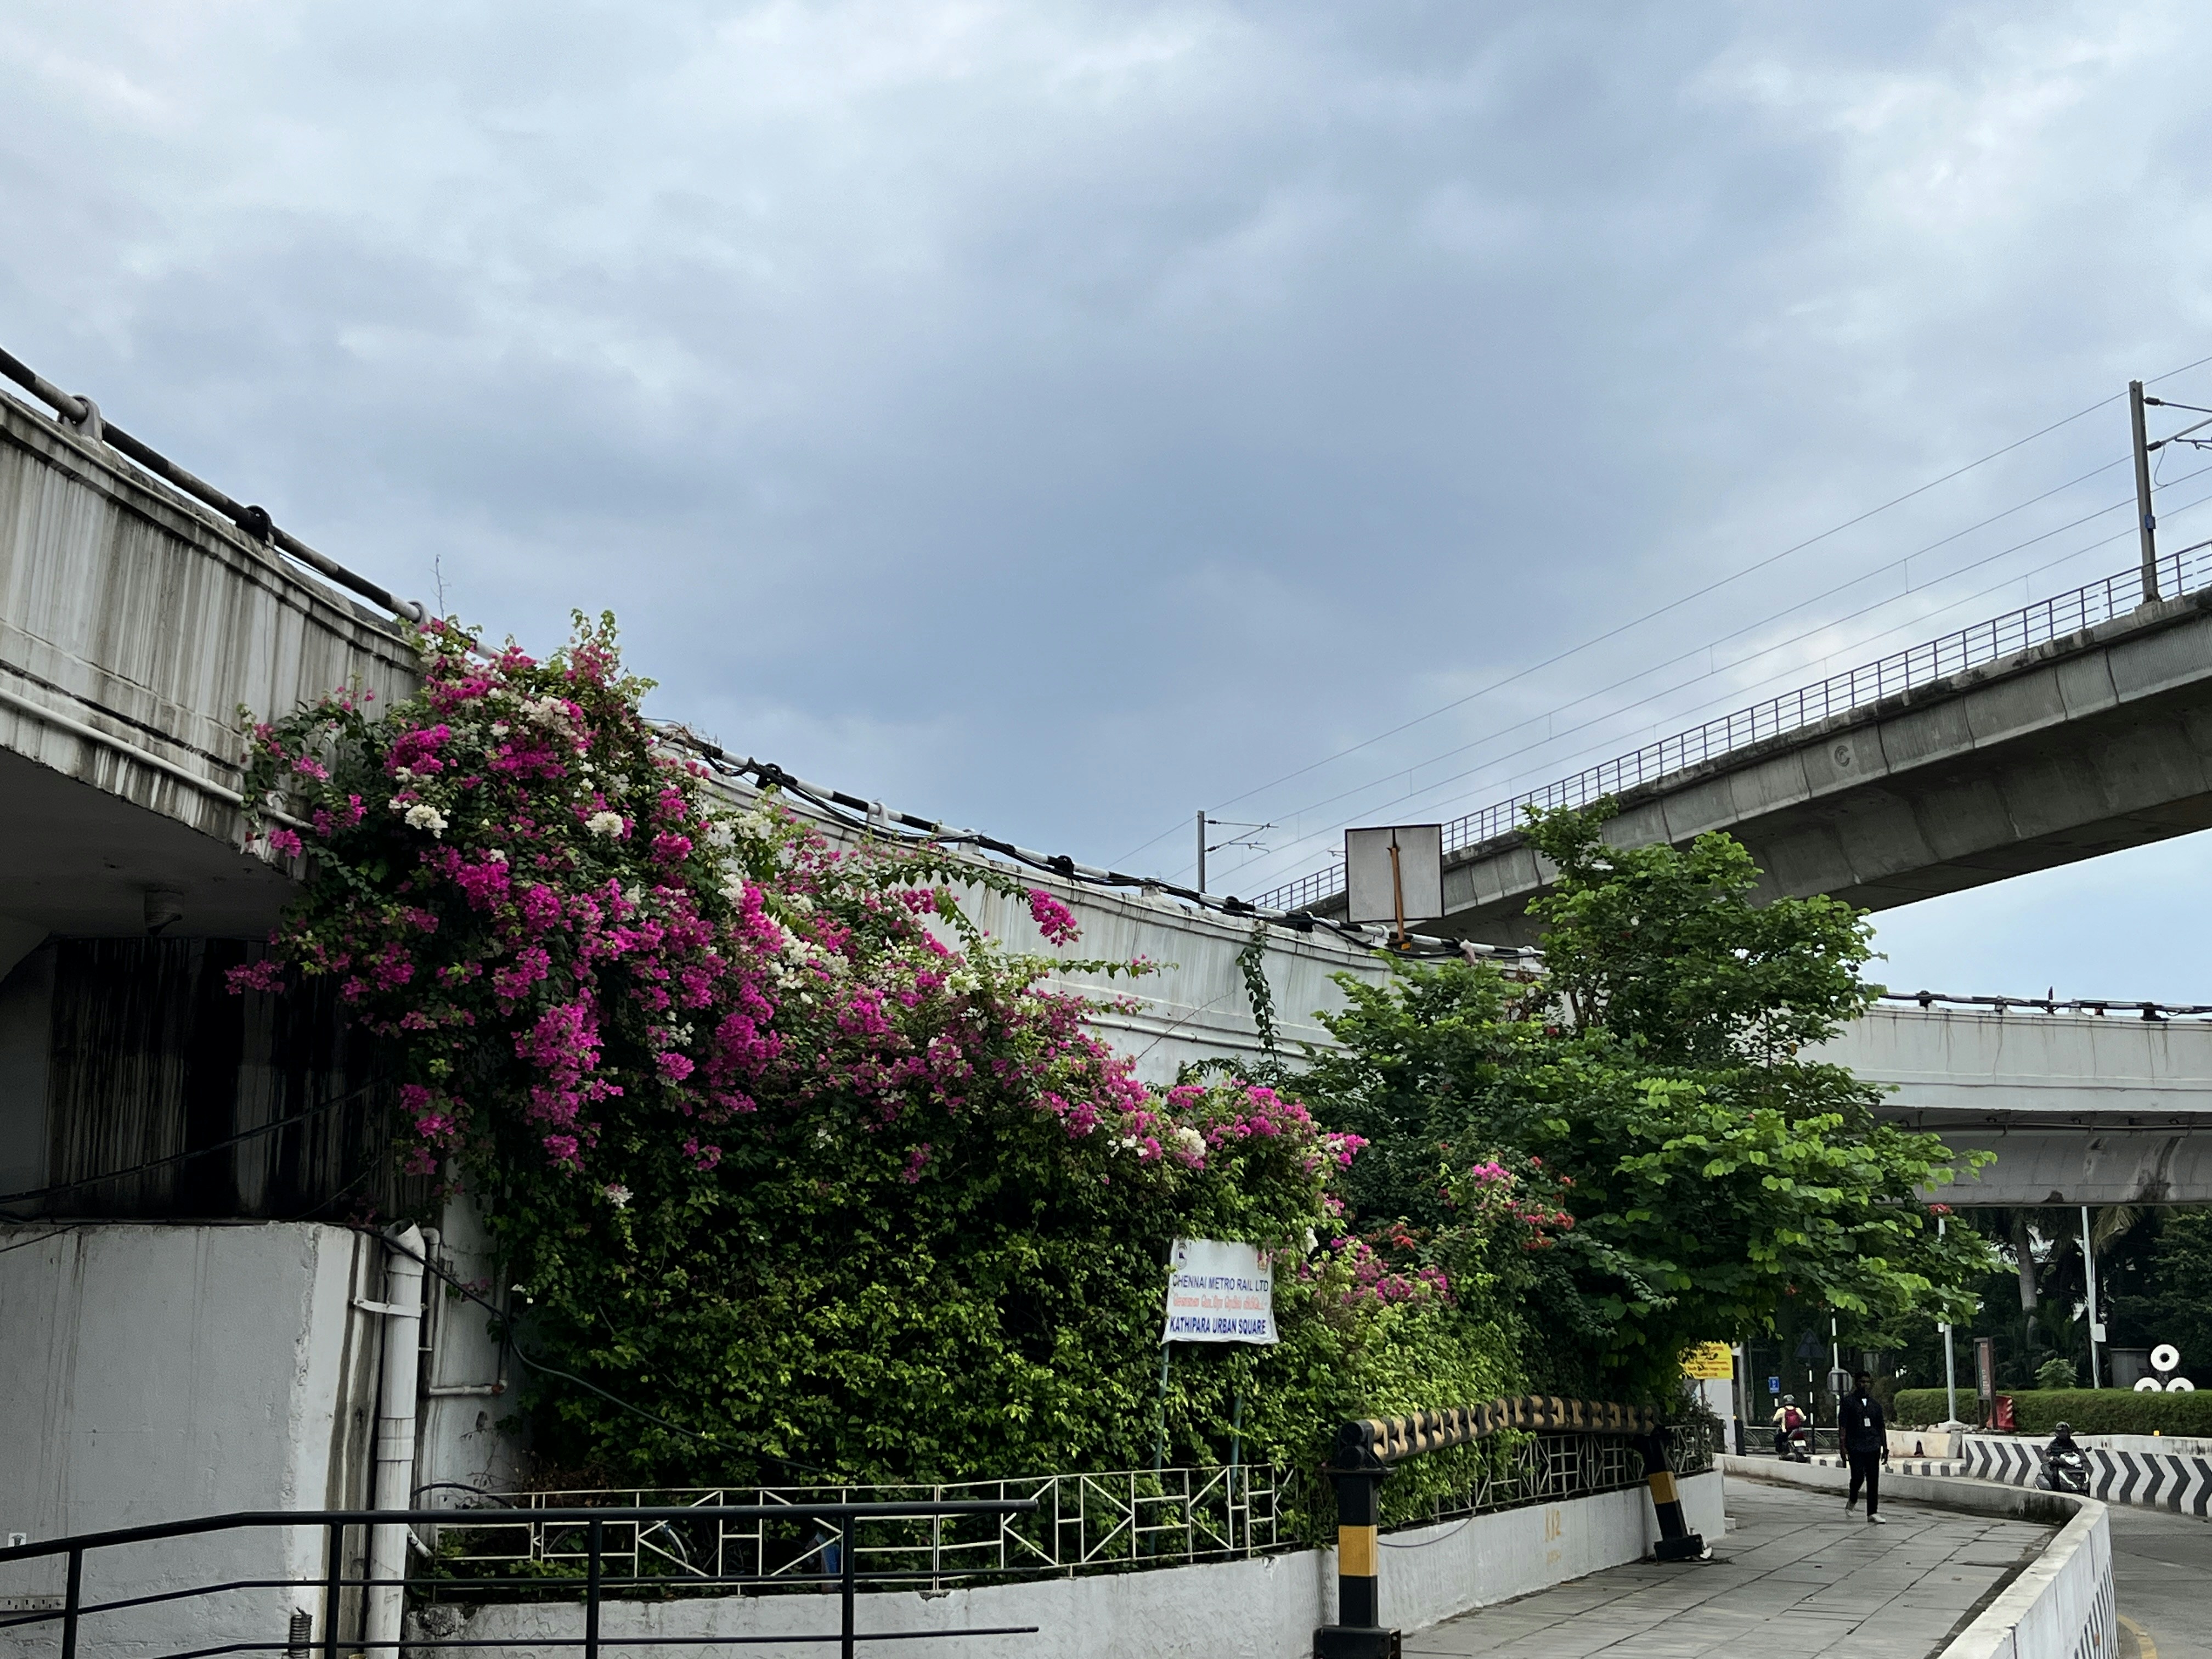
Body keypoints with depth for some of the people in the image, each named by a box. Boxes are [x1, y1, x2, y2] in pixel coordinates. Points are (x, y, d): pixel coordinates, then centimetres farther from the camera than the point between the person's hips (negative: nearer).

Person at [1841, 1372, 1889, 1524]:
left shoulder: (1875, 1404, 14)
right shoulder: (1848, 1402, 1)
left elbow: (1881, 1427, 17)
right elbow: (1842, 1425, -3)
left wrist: (1885, 1447, 12)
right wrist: (1843, 1446, -10)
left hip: (1873, 1447, 4)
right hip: (1855, 1447, -4)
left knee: (1873, 1480, 0)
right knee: (1858, 1476, -10)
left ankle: (1872, 1513, 3)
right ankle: (1852, 1501, 19)